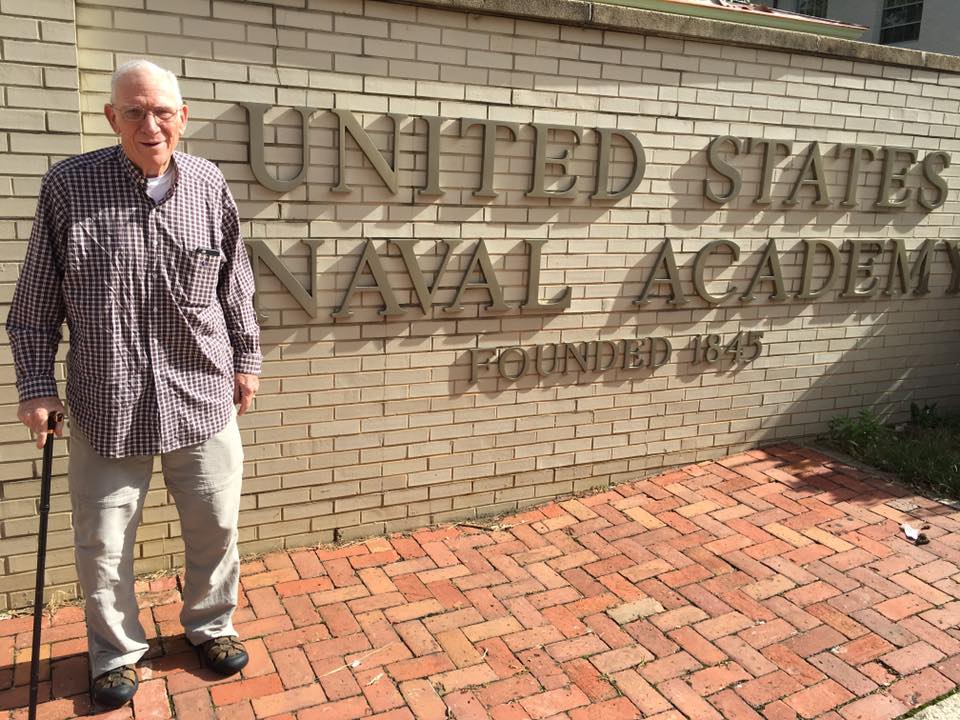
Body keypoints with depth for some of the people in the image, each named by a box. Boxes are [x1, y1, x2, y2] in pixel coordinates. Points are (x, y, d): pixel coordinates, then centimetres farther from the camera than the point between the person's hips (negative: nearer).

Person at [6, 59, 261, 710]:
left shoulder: (209, 184, -1)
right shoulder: (68, 185, -6)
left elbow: (236, 284, 9)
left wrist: (246, 358, 11)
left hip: (204, 397, 2)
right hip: (107, 406, -1)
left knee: (216, 527, 14)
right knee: (103, 544, 11)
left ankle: (210, 626, 40)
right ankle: (116, 652, 36)